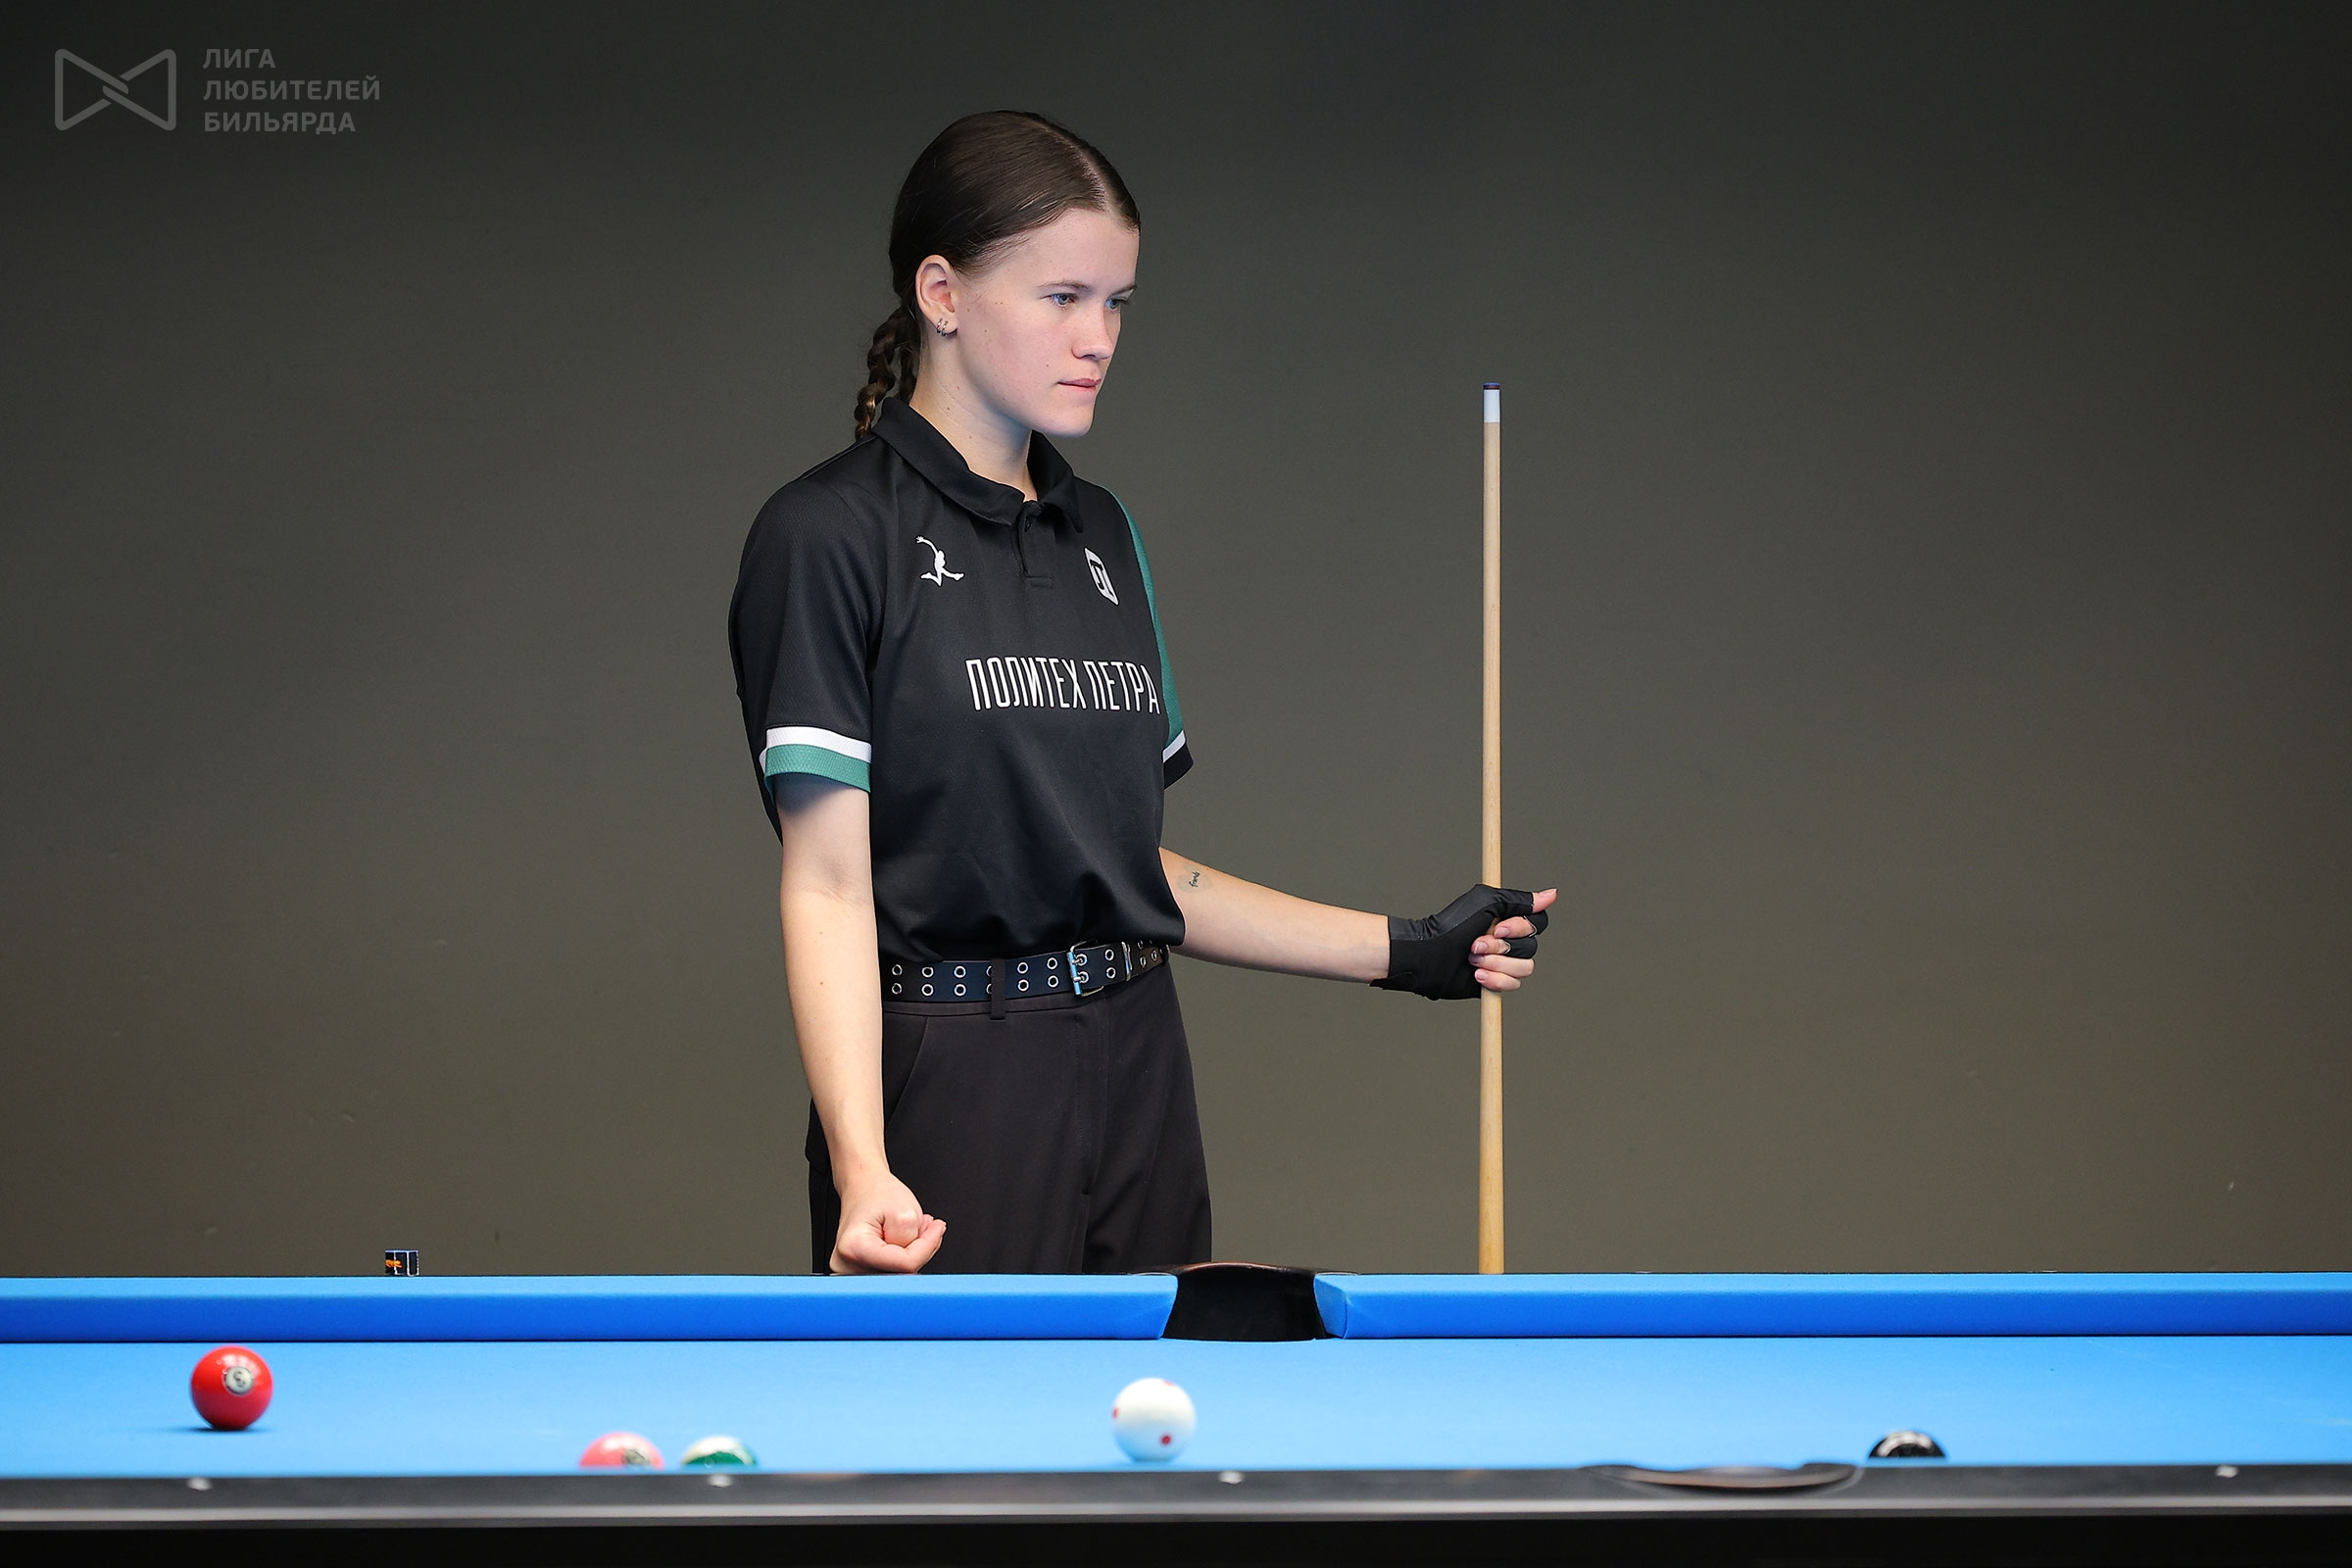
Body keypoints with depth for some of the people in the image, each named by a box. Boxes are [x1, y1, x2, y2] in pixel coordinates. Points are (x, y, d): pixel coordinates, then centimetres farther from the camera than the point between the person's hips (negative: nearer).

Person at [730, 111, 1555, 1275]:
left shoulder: (1102, 536, 15)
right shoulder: (832, 533, -7)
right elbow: (828, 879, -13)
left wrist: (1408, 951, 12)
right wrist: (861, 1168, -24)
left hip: (1137, 1078, 7)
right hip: (952, 1084, -7)